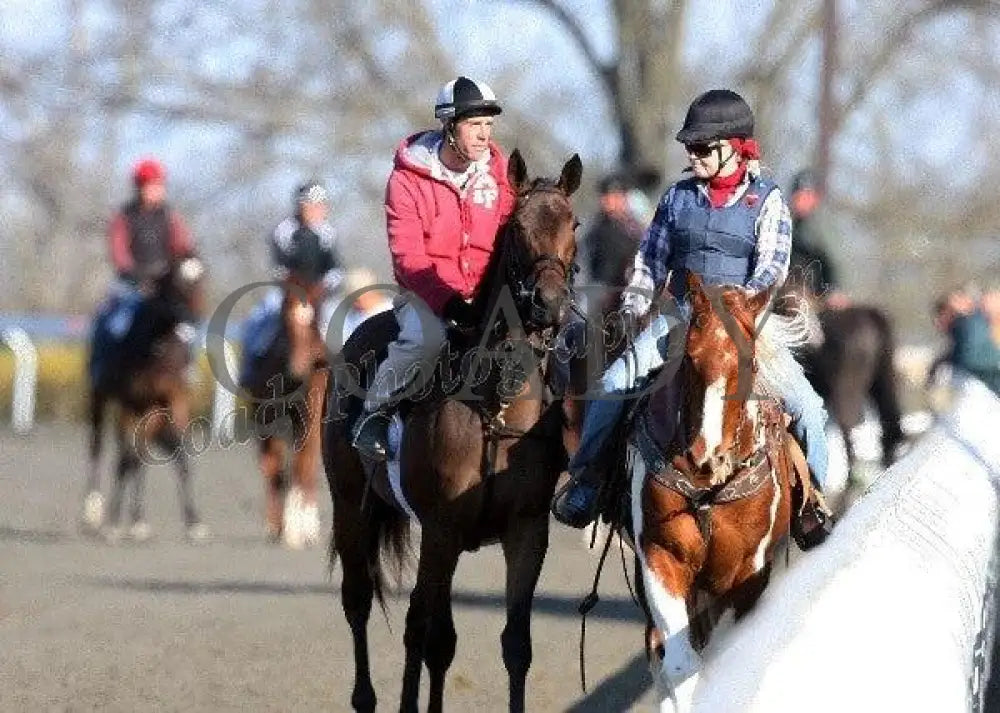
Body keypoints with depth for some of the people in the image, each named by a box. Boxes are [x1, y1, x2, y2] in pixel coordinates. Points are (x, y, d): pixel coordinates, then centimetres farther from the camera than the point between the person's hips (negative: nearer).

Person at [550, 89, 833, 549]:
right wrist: (633, 308, 1)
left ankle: (812, 500, 1)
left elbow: (772, 269, -9)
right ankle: (586, 478, -3)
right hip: (682, 318, 2)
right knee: (615, 381, -15)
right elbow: (651, 261, 15)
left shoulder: (767, 201, -1)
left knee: (806, 406, -15)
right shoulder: (678, 198, 8)